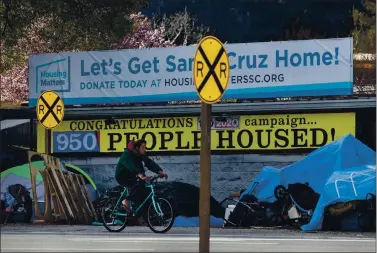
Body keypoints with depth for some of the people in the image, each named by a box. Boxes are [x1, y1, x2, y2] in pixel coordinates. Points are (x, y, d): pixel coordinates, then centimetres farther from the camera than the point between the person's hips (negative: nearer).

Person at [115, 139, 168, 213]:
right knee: (139, 183, -31)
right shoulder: (127, 155, -23)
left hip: (132, 177, 8)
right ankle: (126, 201, -23)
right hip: (123, 177, -8)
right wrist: (141, 176, -56)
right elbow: (132, 166, -40)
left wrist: (160, 172, -29)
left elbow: (150, 163, -12)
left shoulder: (142, 155, 0)